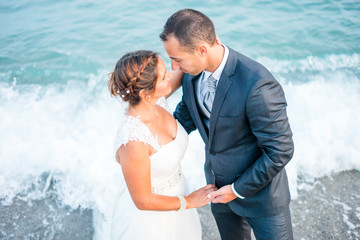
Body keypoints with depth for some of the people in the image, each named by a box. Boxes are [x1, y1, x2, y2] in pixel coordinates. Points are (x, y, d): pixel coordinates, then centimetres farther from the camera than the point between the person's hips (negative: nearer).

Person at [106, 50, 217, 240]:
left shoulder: (155, 100, -16)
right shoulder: (132, 140, -36)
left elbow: (184, 71, 3)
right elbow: (143, 201, -24)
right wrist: (190, 201, -13)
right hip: (147, 216, -7)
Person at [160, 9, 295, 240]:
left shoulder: (257, 85, -34)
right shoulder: (192, 73, -11)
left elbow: (280, 151, -25)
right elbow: (185, 116, 7)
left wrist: (238, 190, -18)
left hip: (259, 190, -6)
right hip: (219, 186, 6)